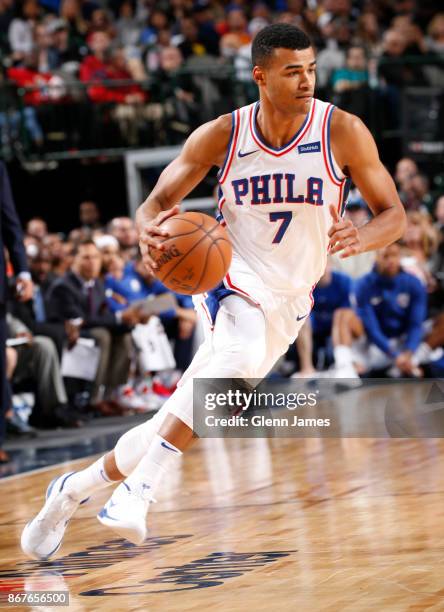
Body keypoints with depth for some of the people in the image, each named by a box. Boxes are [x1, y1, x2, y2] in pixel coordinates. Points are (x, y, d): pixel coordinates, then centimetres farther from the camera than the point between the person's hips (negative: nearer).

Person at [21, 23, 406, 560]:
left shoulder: (342, 132, -9)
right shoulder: (222, 134, -7)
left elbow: (393, 214, -5)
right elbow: (157, 201, -1)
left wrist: (361, 239, -29)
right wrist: (149, 230, -27)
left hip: (286, 303, 2)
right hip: (231, 276, -2)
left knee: (170, 427, -1)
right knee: (241, 351, -38)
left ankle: (72, 490, 21)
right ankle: (138, 492, -37)